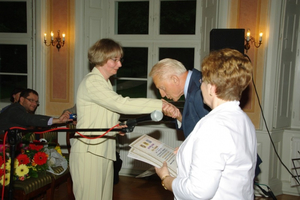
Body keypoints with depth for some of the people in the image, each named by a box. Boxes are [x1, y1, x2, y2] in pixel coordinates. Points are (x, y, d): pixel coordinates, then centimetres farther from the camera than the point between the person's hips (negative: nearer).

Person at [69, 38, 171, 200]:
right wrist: (160, 104, -25)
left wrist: (115, 126, -1)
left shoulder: (104, 82, 17)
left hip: (103, 151, 9)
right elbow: (121, 104, -25)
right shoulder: (92, 82, -14)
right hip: (88, 152, -9)